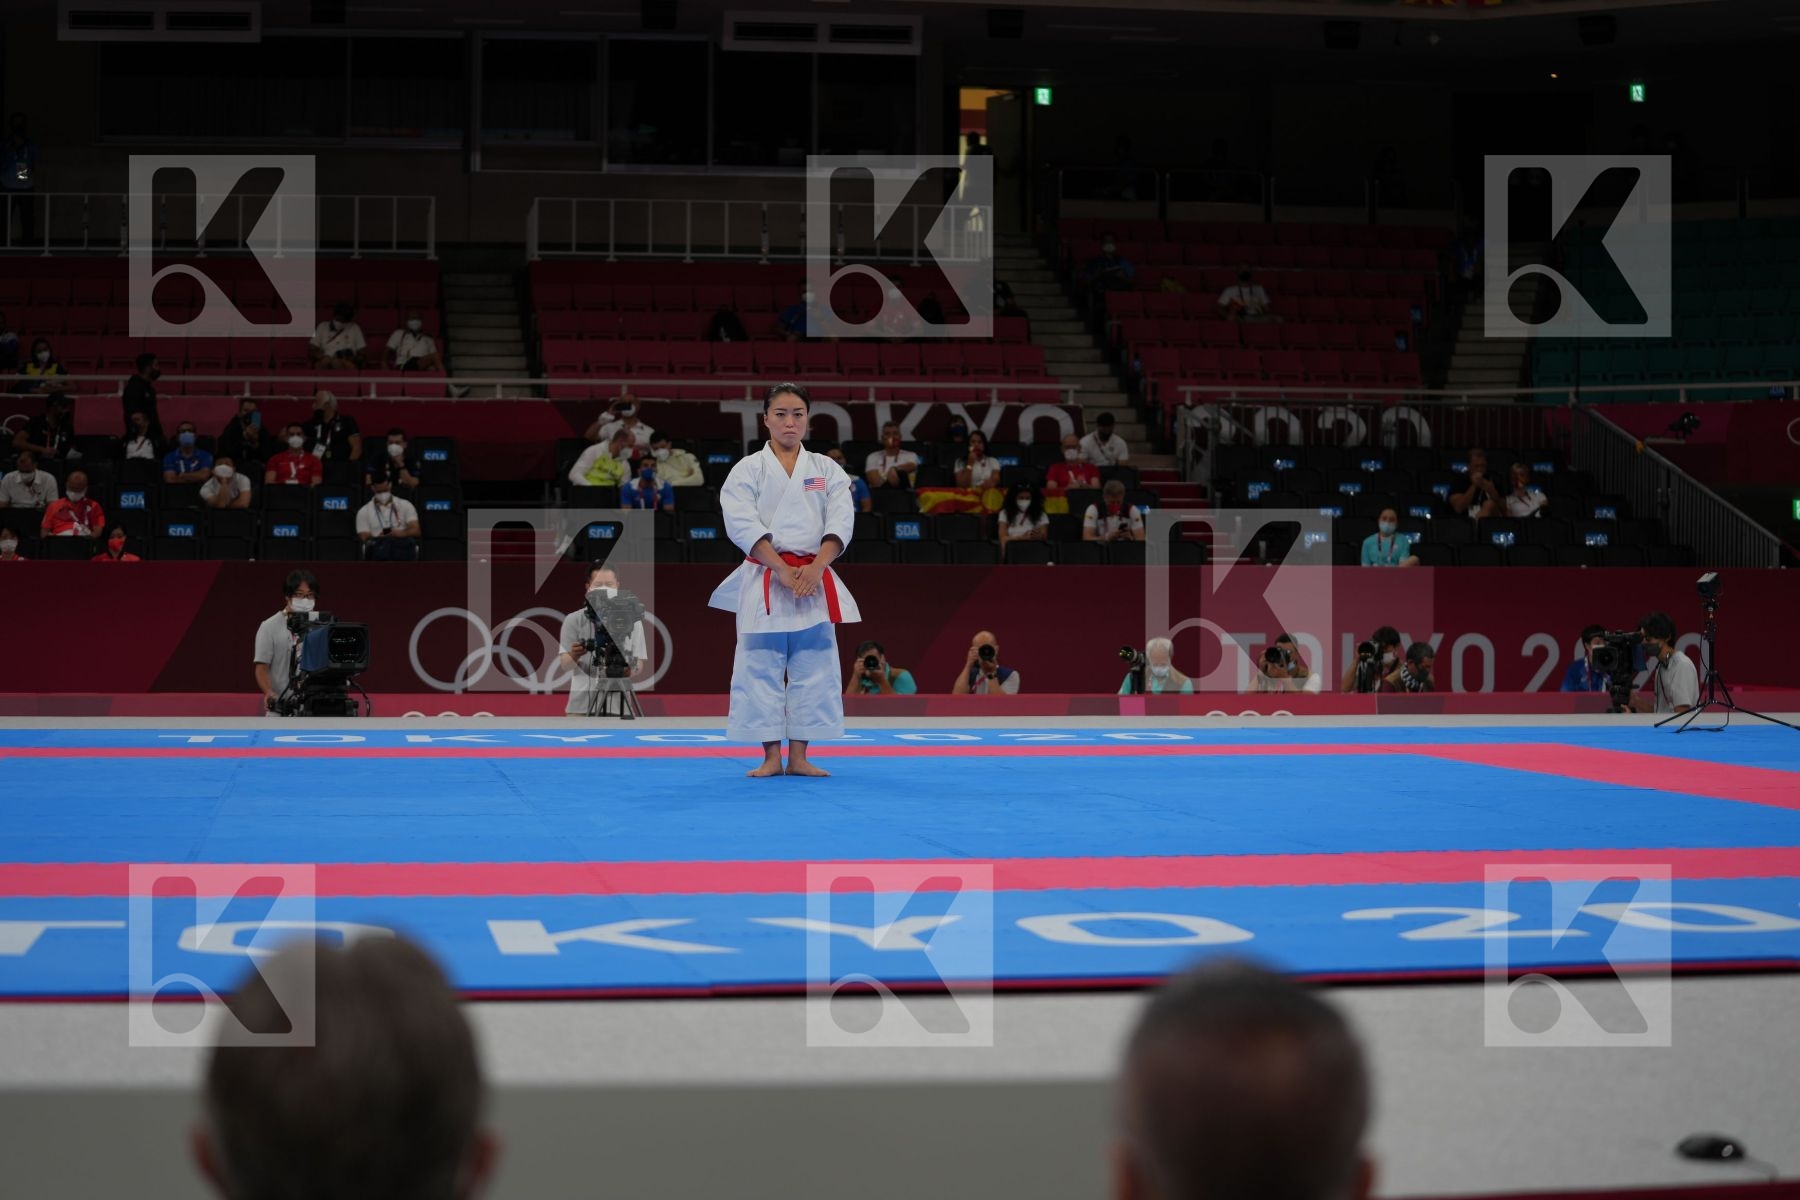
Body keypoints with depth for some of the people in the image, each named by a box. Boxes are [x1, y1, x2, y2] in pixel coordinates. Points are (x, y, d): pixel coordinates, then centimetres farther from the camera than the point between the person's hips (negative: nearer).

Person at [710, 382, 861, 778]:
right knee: (761, 668, -2)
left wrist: (815, 568, -16)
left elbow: (841, 522, -1)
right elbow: (742, 525, -9)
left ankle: (798, 757, 10)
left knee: (813, 669, 2)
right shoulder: (747, 470, 1)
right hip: (763, 580, -2)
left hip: (814, 580, 2)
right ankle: (771, 757, 5)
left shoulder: (827, 471, 8)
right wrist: (782, 569, -19)